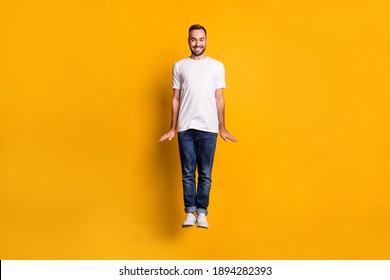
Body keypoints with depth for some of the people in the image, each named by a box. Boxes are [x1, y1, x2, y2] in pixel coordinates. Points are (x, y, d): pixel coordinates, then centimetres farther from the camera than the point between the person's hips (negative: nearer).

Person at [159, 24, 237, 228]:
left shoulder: (217, 66, 7)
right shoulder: (179, 66, 8)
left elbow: (219, 99, 7)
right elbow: (176, 99, 9)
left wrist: (222, 128, 4)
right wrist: (172, 128, 6)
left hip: (208, 128, 0)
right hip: (185, 128, 1)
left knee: (205, 174, 3)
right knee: (188, 173, 4)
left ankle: (202, 213, 12)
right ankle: (190, 213, 12)